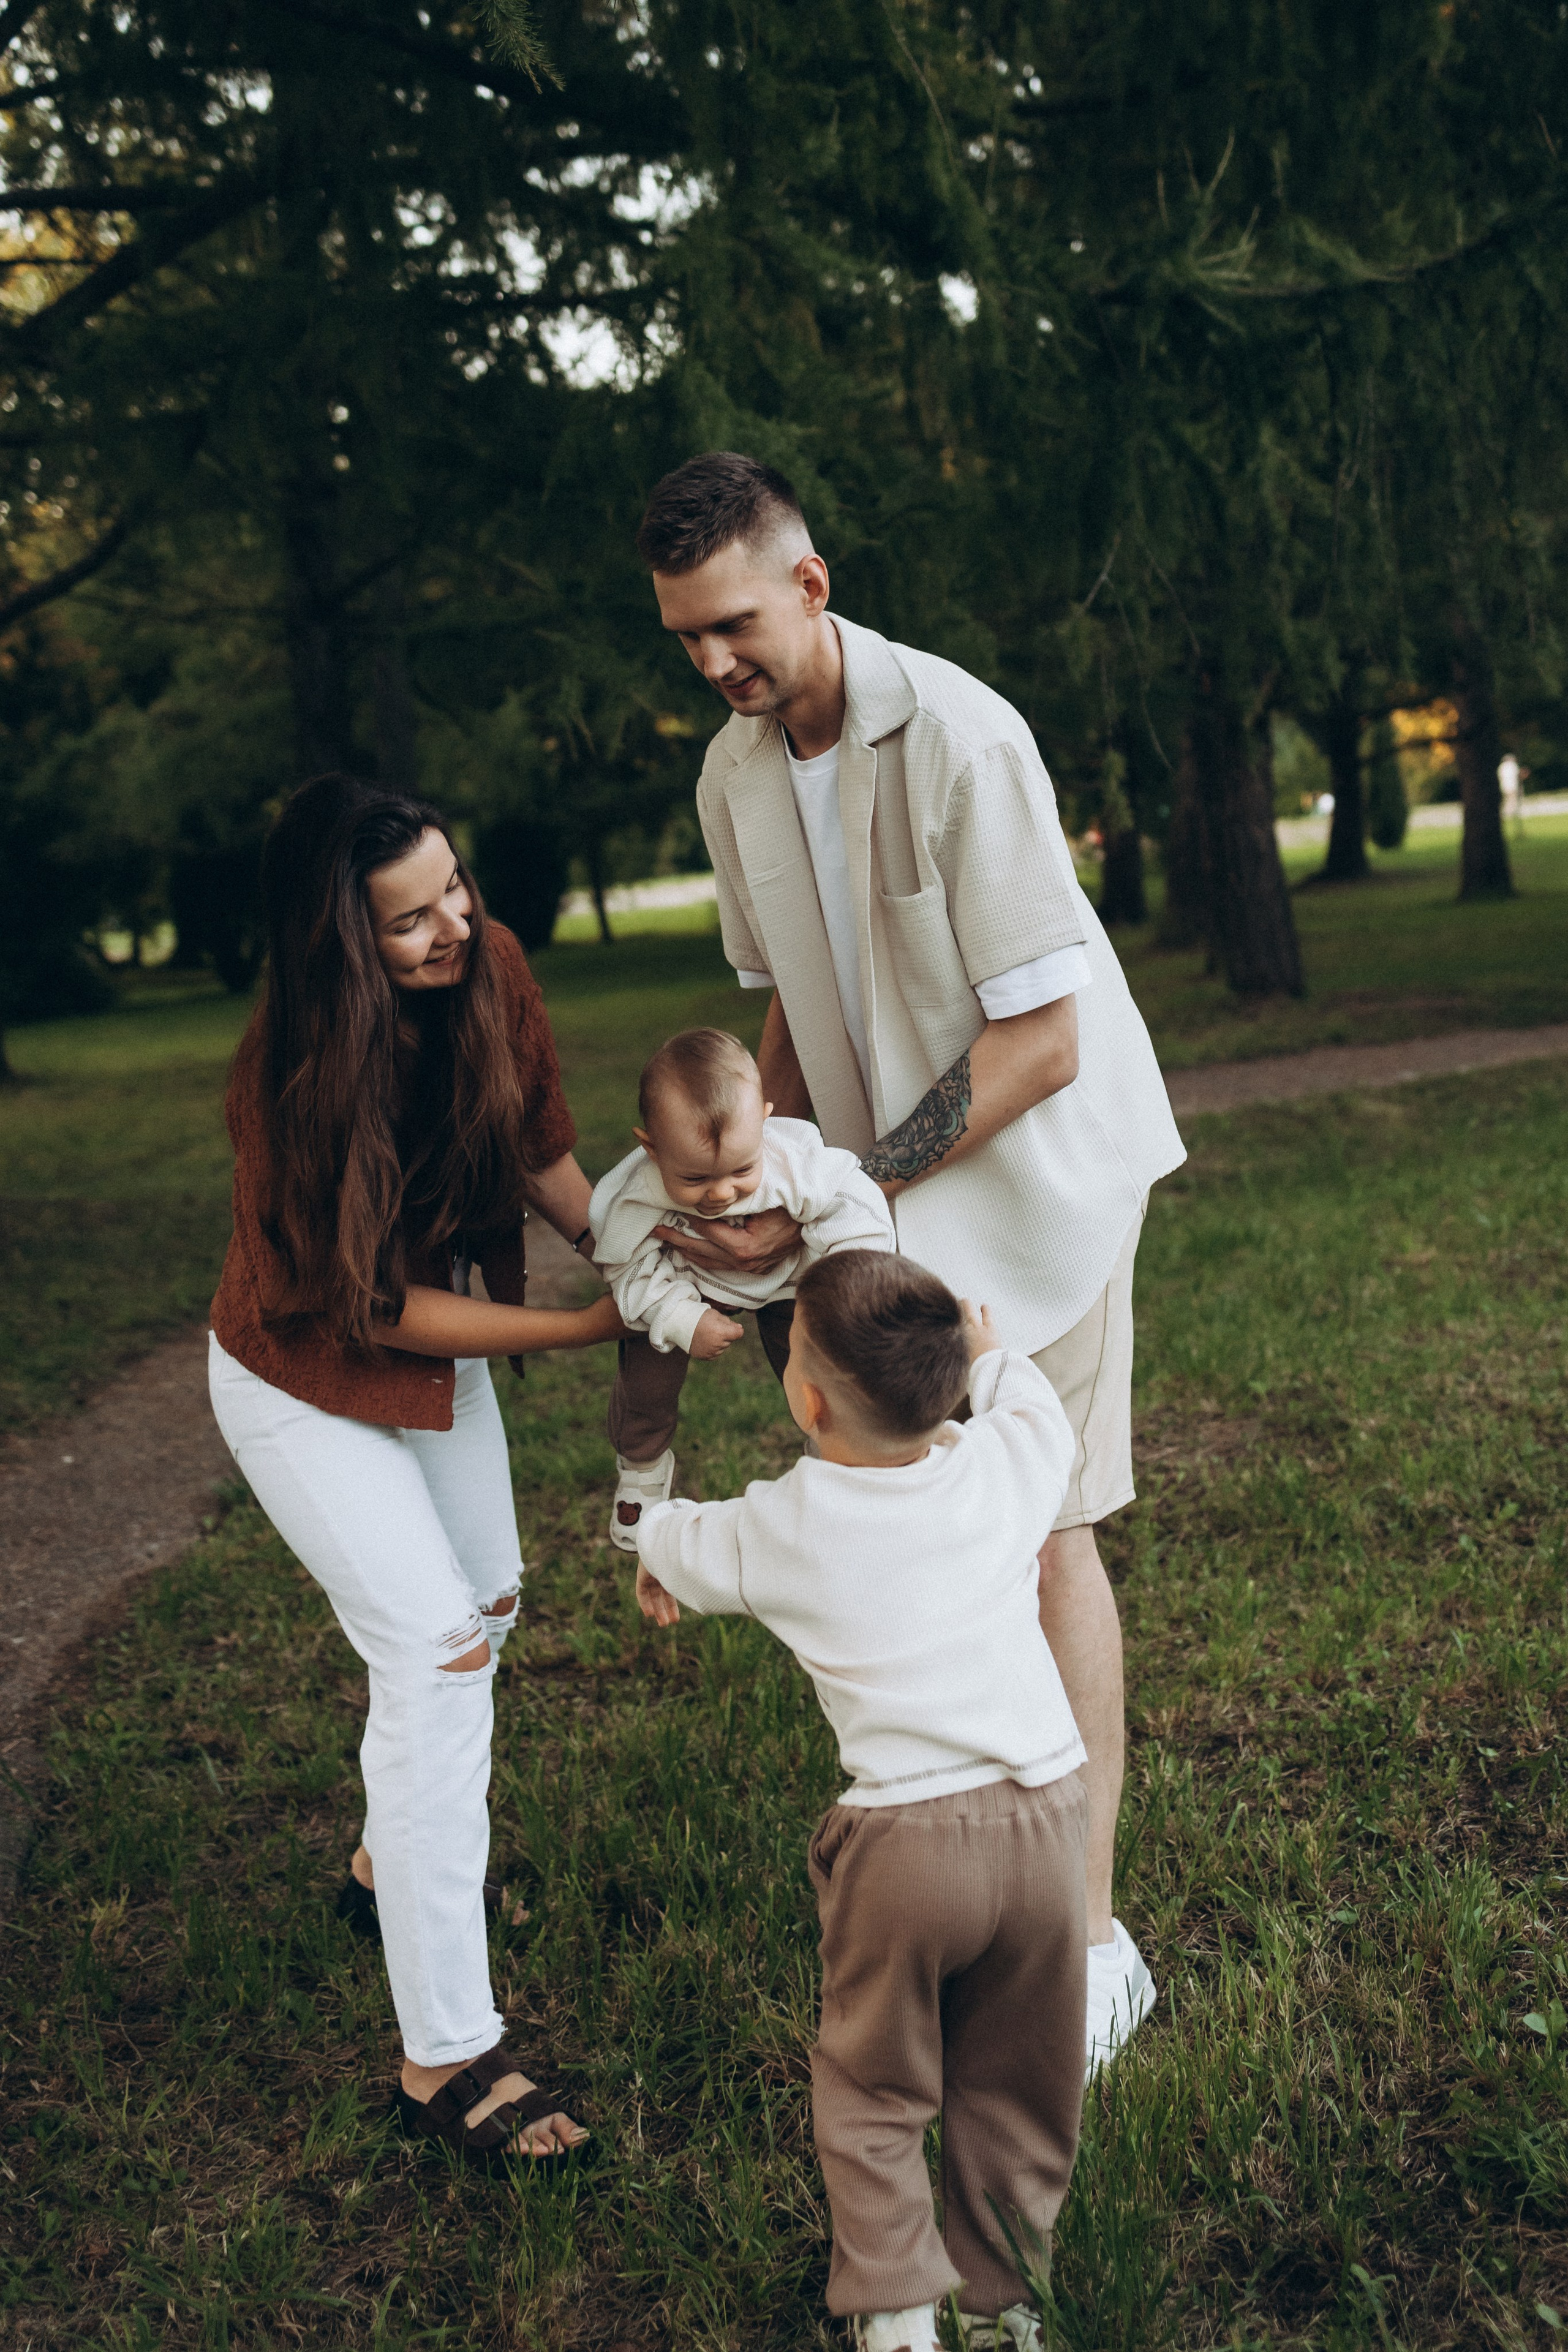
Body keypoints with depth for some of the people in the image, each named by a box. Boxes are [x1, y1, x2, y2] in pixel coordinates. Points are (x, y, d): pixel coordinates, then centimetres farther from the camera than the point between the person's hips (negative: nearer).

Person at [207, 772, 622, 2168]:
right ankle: (446, 2059, -6)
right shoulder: (297, 1082, -34)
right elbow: (381, 1306, -29)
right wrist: (600, 1325, -30)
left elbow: (537, 1143, -2)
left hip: (440, 1352, 7)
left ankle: (394, 1858, 46)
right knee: (433, 1652, -14)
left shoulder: (490, 970, -18)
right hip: (307, 1383, -7)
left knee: (486, 1603, 19)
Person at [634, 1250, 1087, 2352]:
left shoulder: (779, 1530, -7)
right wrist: (983, 1346, 41)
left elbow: (673, 1546, 15)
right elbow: (1039, 1405, 23)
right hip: (1044, 1817, 3)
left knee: (873, 2096, 17)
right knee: (1015, 2093, 20)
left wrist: (658, 1543, 38)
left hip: (904, 1840, -3)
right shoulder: (1008, 1463, -2)